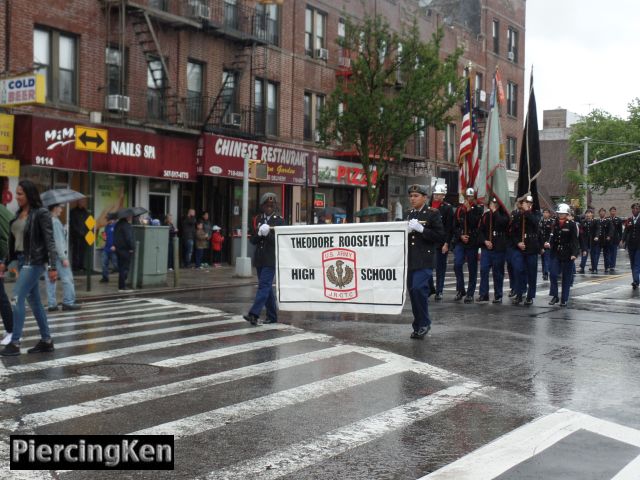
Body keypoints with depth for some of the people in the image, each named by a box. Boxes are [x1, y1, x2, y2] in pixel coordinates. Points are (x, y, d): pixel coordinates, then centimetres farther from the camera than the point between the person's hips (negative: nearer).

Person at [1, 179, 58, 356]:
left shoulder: (41, 213, -11)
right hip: (21, 260, 8)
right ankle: (46, 341, 18)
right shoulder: (19, 213, 11)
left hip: (34, 261, -8)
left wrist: (52, 267, -18)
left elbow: (49, 241, -13)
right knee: (34, 301, 11)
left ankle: (15, 343, -6)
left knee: (17, 298, -11)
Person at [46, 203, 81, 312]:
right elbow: (58, 241, -17)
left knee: (51, 280, 7)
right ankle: (68, 302, -1)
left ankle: (52, 304, 7)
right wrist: (64, 258, -17)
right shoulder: (55, 222, -13)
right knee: (67, 278, -2)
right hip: (57, 254, -8)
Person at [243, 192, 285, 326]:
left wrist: (268, 234, -19)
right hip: (259, 258, 5)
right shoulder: (257, 219, 12)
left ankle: (254, 314, -21)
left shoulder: (279, 220, 0)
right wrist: (258, 234, -9)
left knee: (264, 285, -13)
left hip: (271, 259, -5)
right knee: (267, 287, 10)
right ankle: (272, 316, 18)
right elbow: (253, 240, 10)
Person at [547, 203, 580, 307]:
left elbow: (574, 240, -11)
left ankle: (564, 299, 12)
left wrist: (574, 253, -19)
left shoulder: (572, 224, -8)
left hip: (567, 255, -4)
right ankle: (555, 296, 8)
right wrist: (549, 244, -13)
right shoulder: (555, 223, 6)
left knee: (566, 278, 5)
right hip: (556, 253, 4)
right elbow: (553, 236, 8)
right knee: (553, 274, -6)